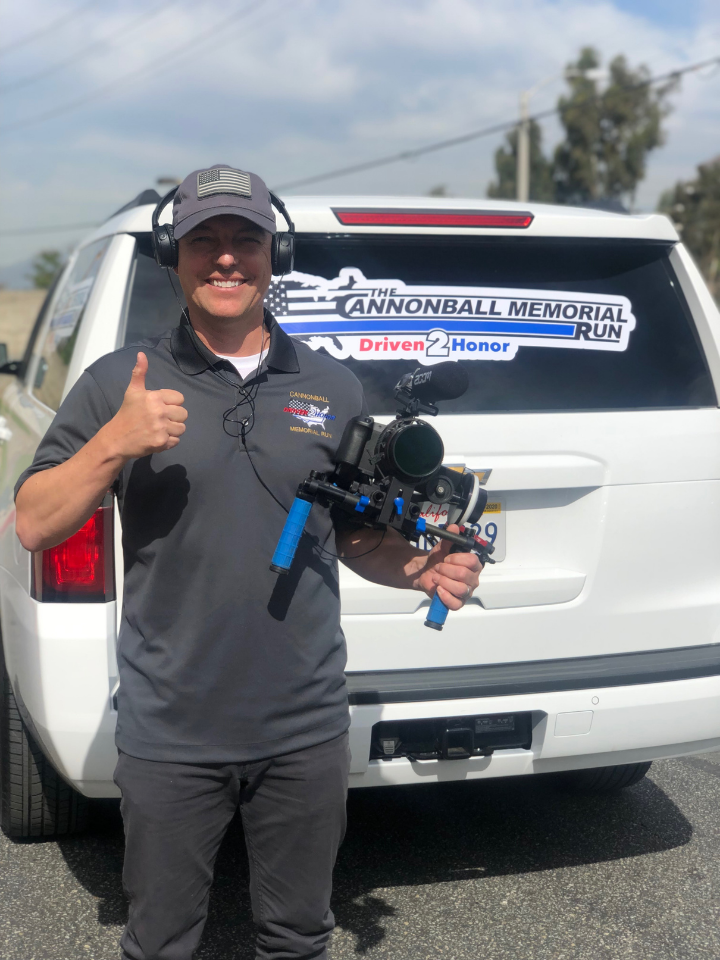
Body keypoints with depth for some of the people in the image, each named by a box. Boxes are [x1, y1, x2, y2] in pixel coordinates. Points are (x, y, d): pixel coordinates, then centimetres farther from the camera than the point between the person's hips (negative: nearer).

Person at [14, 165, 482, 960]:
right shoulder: (119, 384, -2)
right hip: (170, 737, -2)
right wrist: (114, 443, -19)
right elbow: (35, 527, -4)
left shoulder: (333, 389, 6)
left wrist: (422, 570, -7)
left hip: (306, 731, 2)